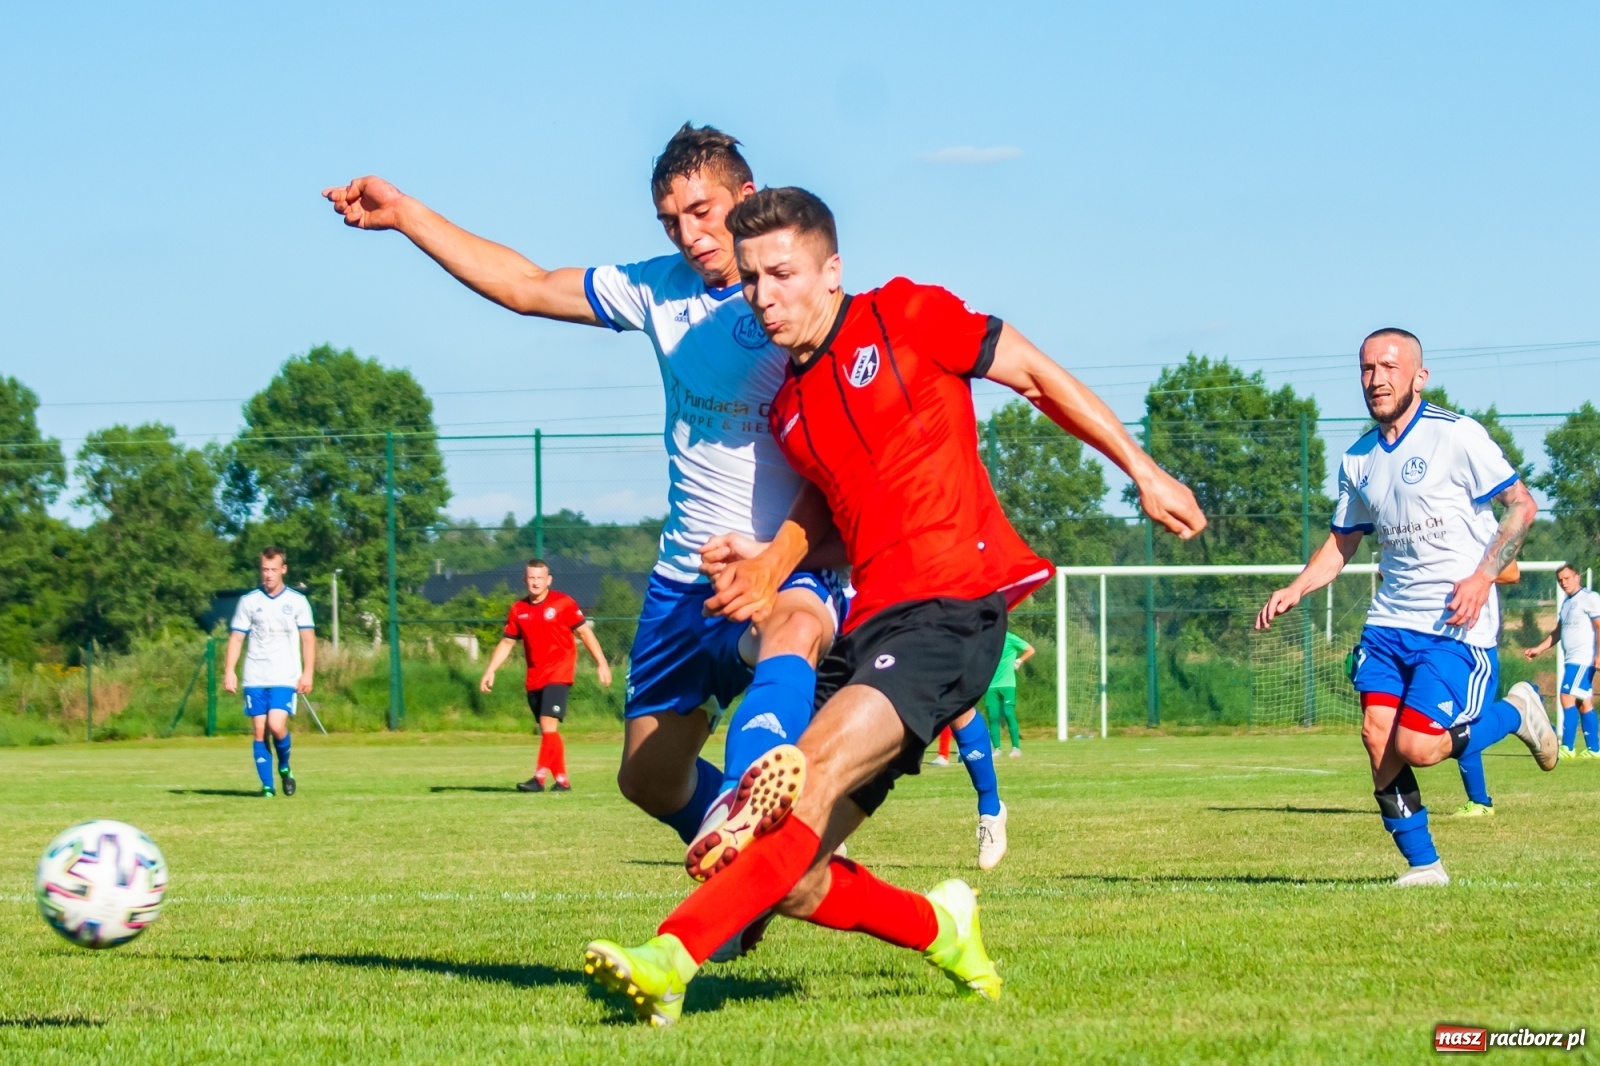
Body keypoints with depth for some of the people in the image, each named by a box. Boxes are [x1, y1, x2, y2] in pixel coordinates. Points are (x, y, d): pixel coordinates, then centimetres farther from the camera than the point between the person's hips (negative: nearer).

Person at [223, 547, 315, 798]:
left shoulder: (297, 602, 5)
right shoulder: (249, 601, 7)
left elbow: (308, 639, 5)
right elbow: (236, 638, 7)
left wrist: (308, 673, -6)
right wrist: (229, 671, -4)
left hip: (285, 678, -2)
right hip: (255, 679, 2)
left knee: (276, 725, -17)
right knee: (259, 731, -2)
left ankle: (285, 768, 9)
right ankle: (267, 785, 4)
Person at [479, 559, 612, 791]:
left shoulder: (563, 603, -4)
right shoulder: (518, 610, 8)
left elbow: (585, 632, 0)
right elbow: (507, 642, 15)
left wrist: (601, 663, -3)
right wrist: (490, 671, 7)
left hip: (558, 673, -6)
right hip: (534, 677, 6)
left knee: (548, 724, -18)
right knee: (546, 730, 7)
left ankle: (539, 778, -22)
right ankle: (562, 780, 14)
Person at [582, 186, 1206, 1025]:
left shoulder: (908, 318, 1)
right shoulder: (788, 407, 17)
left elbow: (1040, 376, 8)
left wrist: (1142, 471, 8)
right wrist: (771, 565, 9)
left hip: (951, 607, -7)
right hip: (868, 624, 7)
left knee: (814, 773, -29)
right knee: (796, 883, -2)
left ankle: (669, 961, -39)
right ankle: (939, 929, 25)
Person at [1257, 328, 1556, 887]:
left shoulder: (1456, 436, -8)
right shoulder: (1358, 459, 11)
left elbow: (1522, 505, -6)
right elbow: (1342, 541, 21)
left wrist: (1483, 576, -17)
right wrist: (1295, 589, 4)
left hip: (1457, 624, -6)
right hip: (1390, 620, 6)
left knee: (1416, 747, -15)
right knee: (1377, 734, -8)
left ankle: (1515, 713, 12)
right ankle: (1423, 864, 4)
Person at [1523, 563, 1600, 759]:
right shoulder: (1567, 603, 19)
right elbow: (1558, 632, 27)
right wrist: (1538, 649, 22)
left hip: (1584, 659, -9)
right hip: (1572, 660, 9)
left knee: (1568, 697, -14)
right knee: (1584, 704, 7)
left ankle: (1567, 747, -13)